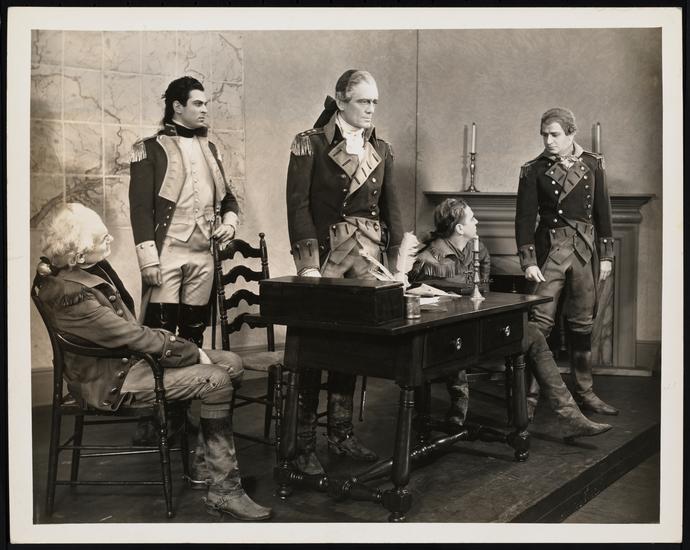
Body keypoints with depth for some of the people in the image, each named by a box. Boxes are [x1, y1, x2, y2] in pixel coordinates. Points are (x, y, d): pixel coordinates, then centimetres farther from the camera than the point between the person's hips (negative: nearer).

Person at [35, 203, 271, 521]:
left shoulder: (92, 268, 2)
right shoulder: (70, 293, -26)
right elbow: (134, 337, -25)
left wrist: (175, 343, -2)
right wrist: (192, 352, -15)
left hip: (126, 355, 9)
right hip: (111, 381, -9)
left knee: (232, 363, 1)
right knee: (216, 381, -22)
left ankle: (205, 461, 11)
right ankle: (223, 490, -12)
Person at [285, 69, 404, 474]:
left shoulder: (381, 150, 12)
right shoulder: (310, 144, -3)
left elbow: (391, 206, 13)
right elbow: (298, 204, -9)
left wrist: (399, 256, 2)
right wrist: (308, 264, -17)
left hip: (368, 256, 5)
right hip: (326, 253, -5)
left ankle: (342, 433, 20)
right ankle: (306, 443, 5)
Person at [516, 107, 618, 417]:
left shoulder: (592, 164, 7)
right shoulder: (534, 170, 0)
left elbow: (602, 212, 9)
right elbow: (525, 218, -4)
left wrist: (606, 256, 6)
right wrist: (528, 262, -11)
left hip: (585, 252, 3)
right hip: (549, 251, -3)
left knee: (583, 324, 9)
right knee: (540, 323, -8)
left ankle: (585, 393, 20)